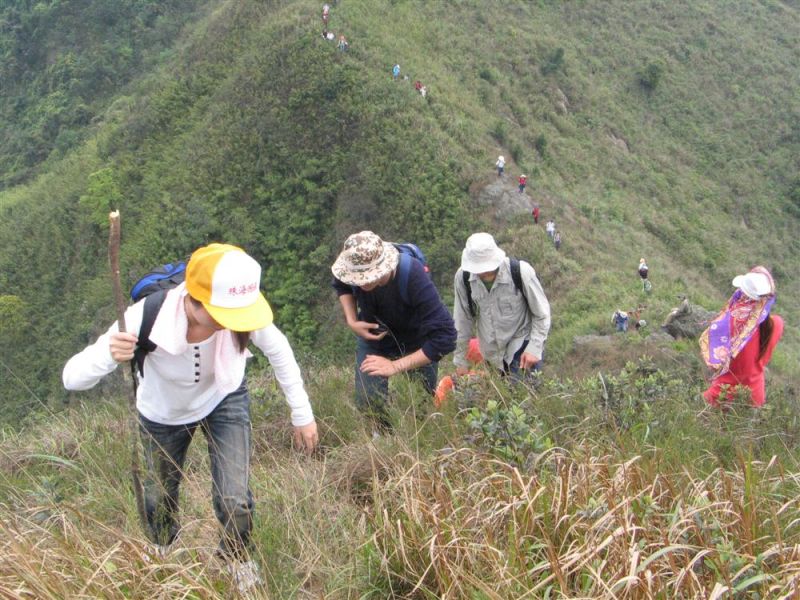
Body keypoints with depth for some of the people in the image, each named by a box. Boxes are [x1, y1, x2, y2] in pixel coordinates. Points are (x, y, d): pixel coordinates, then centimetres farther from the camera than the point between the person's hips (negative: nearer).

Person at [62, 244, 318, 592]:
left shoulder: (241, 312, -38)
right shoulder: (147, 318, -43)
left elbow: (279, 351, -15)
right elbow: (72, 378, -37)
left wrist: (301, 414, -9)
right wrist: (108, 357, -59)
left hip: (225, 401, 0)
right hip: (163, 413, 0)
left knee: (235, 499, -8)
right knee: (160, 493, 22)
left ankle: (237, 558, 29)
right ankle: (161, 549, 60)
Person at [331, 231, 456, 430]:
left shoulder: (413, 277, -38)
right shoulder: (355, 268, -25)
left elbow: (445, 336, -39)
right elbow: (341, 286, 4)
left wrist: (396, 366, -37)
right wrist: (351, 321, -13)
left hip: (417, 345, -3)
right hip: (372, 335, 3)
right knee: (367, 402, -7)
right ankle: (386, 432, 26)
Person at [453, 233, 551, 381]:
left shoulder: (521, 272, -24)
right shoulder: (462, 277, -15)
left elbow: (541, 314, -10)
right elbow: (463, 320, -2)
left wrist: (534, 349, -18)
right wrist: (460, 360, 3)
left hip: (522, 343, -3)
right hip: (491, 352, 3)